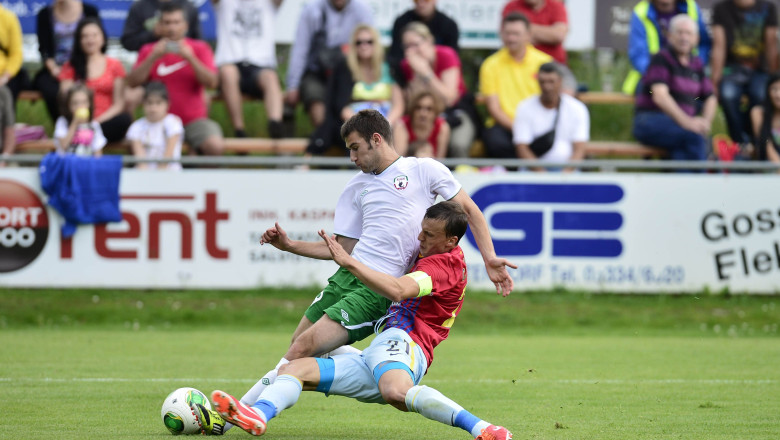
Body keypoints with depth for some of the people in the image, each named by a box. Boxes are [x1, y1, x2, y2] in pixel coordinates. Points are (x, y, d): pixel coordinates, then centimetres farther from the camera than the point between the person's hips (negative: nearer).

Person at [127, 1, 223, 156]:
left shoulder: (200, 48, 6)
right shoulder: (149, 51, 9)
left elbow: (211, 82, -6)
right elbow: (132, 82, -3)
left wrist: (190, 58, -19)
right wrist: (153, 58, -15)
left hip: (194, 120, 0)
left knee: (215, 146, -31)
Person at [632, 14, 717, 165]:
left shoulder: (696, 64, 18)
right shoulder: (661, 59, -2)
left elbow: (710, 98, 21)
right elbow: (660, 96, -15)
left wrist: (705, 121, -3)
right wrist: (686, 121, -25)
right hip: (652, 120, -6)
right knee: (695, 138, -32)